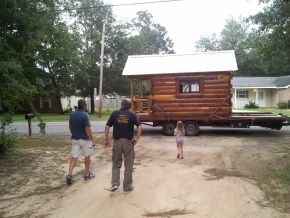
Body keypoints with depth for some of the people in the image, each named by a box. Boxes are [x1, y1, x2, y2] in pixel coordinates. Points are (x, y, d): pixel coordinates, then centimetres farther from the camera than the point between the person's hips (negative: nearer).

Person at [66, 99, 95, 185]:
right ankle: (87, 174, 22)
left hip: (74, 139, 5)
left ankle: (69, 174, -8)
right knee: (87, 156, 12)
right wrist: (92, 139, -13)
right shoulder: (84, 115, -17)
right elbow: (88, 129, -20)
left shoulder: (72, 114, 4)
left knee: (74, 157, 5)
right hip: (84, 139, -5)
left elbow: (70, 127, 12)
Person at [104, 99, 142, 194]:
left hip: (117, 141, 1)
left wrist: (106, 139, 7)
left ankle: (115, 184, 6)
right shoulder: (132, 114, -1)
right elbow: (140, 127, -12)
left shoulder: (114, 114, 3)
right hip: (128, 142, -1)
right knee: (128, 165, 10)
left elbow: (107, 126, 0)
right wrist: (137, 138, -6)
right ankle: (127, 187, 16)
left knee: (116, 164, 18)